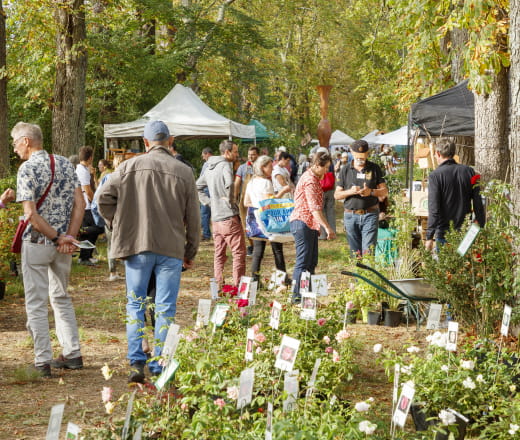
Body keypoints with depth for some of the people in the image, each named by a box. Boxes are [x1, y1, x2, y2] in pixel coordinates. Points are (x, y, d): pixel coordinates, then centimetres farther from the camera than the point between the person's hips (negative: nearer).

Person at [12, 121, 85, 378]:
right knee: (61, 298, 18)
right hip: (63, 245, 6)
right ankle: (72, 354, 18)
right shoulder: (65, 164, 6)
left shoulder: (27, 169, -13)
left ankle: (42, 362, 1)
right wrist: (68, 237, -5)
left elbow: (31, 214, -19)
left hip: (37, 243, -6)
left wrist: (56, 237, -12)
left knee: (36, 303, 1)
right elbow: (79, 203, 0)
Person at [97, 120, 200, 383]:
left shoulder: (130, 166, 0)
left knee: (135, 304, 10)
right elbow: (193, 218, 6)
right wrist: (190, 253, 16)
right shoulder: (184, 172, 2)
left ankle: (136, 363, 0)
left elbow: (104, 198, -4)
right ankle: (158, 368, 5)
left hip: (136, 245, 0)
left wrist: (117, 225, 12)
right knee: (165, 309, 5)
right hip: (171, 248, 0)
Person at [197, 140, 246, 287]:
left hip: (215, 218, 8)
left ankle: (218, 286, 15)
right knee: (239, 252, -2)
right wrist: (231, 199, -18)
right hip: (229, 217, -8)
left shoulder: (210, 168, 14)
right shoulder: (225, 166, -12)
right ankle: (238, 285, -4)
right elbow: (229, 184, -33)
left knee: (219, 253, 14)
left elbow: (197, 187, 25)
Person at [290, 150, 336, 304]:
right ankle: (297, 296, -5)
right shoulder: (310, 180, -17)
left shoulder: (313, 178, 17)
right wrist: (327, 227, -30)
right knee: (303, 261, -8)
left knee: (312, 262, 12)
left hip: (309, 224, 11)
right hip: (303, 223, -11)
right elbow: (314, 208, -26)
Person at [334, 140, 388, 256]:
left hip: (370, 215, -2)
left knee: (368, 252, -11)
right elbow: (337, 195, 7)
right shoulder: (345, 170, 7)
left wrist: (371, 192, -14)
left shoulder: (374, 168, 6)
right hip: (351, 215, 2)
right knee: (355, 253, 6)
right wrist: (350, 191, -13)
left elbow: (385, 191, 6)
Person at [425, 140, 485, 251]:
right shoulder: (469, 171, 4)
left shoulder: (435, 175, -9)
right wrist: (481, 229, 14)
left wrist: (429, 237, -11)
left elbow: (434, 209, -14)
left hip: (444, 234, -4)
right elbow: (478, 203, 5)